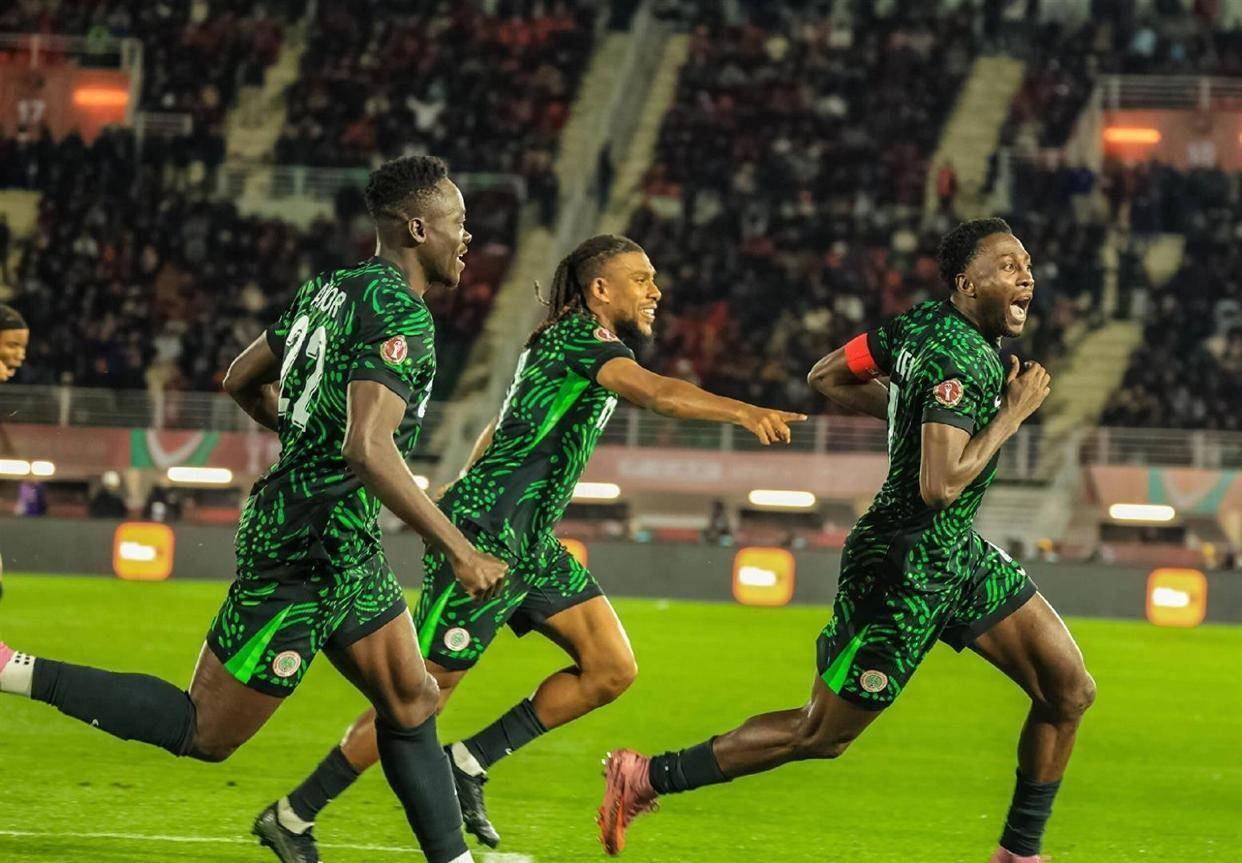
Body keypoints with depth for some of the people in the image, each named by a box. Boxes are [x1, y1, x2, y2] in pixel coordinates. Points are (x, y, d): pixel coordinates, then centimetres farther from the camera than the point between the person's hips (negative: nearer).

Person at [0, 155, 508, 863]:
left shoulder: (331, 290, 10)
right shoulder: (402, 316, -19)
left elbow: (243, 379, 22)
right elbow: (369, 450, -31)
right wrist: (458, 551, -29)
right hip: (312, 554, -10)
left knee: (413, 705, 12)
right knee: (204, 733, -2)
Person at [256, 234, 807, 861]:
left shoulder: (570, 342, 17)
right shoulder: (582, 338, -14)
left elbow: (496, 431, 27)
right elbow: (655, 392, -34)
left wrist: (458, 507, 31)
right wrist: (743, 412, -45)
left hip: (529, 544, 10)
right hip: (486, 537, -10)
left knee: (612, 669, 1)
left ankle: (469, 763, 8)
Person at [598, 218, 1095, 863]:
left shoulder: (922, 323, 4)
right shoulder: (958, 359, -24)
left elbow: (826, 377, 14)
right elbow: (940, 486, -32)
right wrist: (1012, 414, -22)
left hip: (956, 555, 10)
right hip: (906, 570, -10)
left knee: (1070, 690, 5)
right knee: (820, 734, 2)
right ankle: (645, 779, 12)